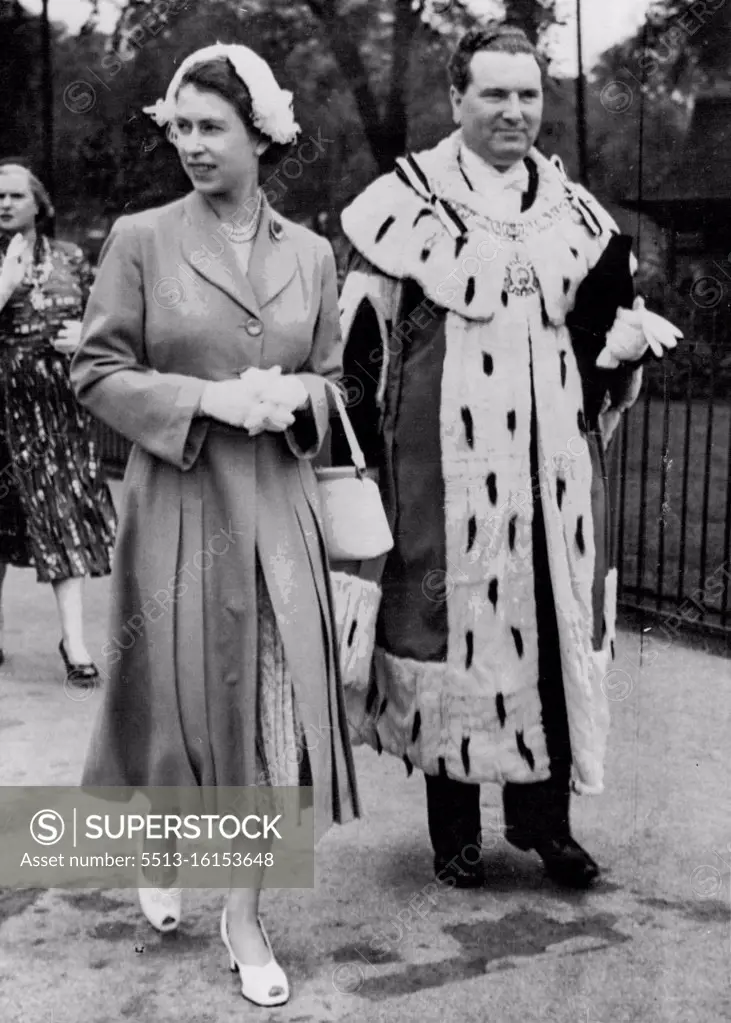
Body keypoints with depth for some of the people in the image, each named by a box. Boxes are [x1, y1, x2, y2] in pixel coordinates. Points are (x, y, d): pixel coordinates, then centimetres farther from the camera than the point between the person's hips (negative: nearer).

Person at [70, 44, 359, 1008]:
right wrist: (207, 397, -16)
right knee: (182, 694, 8)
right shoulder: (140, 239, -3)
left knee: (275, 704, 2)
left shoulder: (309, 252, 6)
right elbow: (96, 372, -4)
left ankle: (246, 913, 18)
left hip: (277, 508, 2)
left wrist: (295, 396, -9)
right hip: (177, 504, -2)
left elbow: (333, 377, 14)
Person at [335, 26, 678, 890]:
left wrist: (630, 337, -6)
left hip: (554, 469, 4)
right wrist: (357, 459, -8)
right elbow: (361, 345, -4)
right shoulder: (407, 203, -4)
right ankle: (455, 827, 19)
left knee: (555, 627, 8)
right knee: (456, 623, 3)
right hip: (448, 470, -4)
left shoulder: (575, 212, 10)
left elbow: (599, 339, 17)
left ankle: (541, 810, 25)